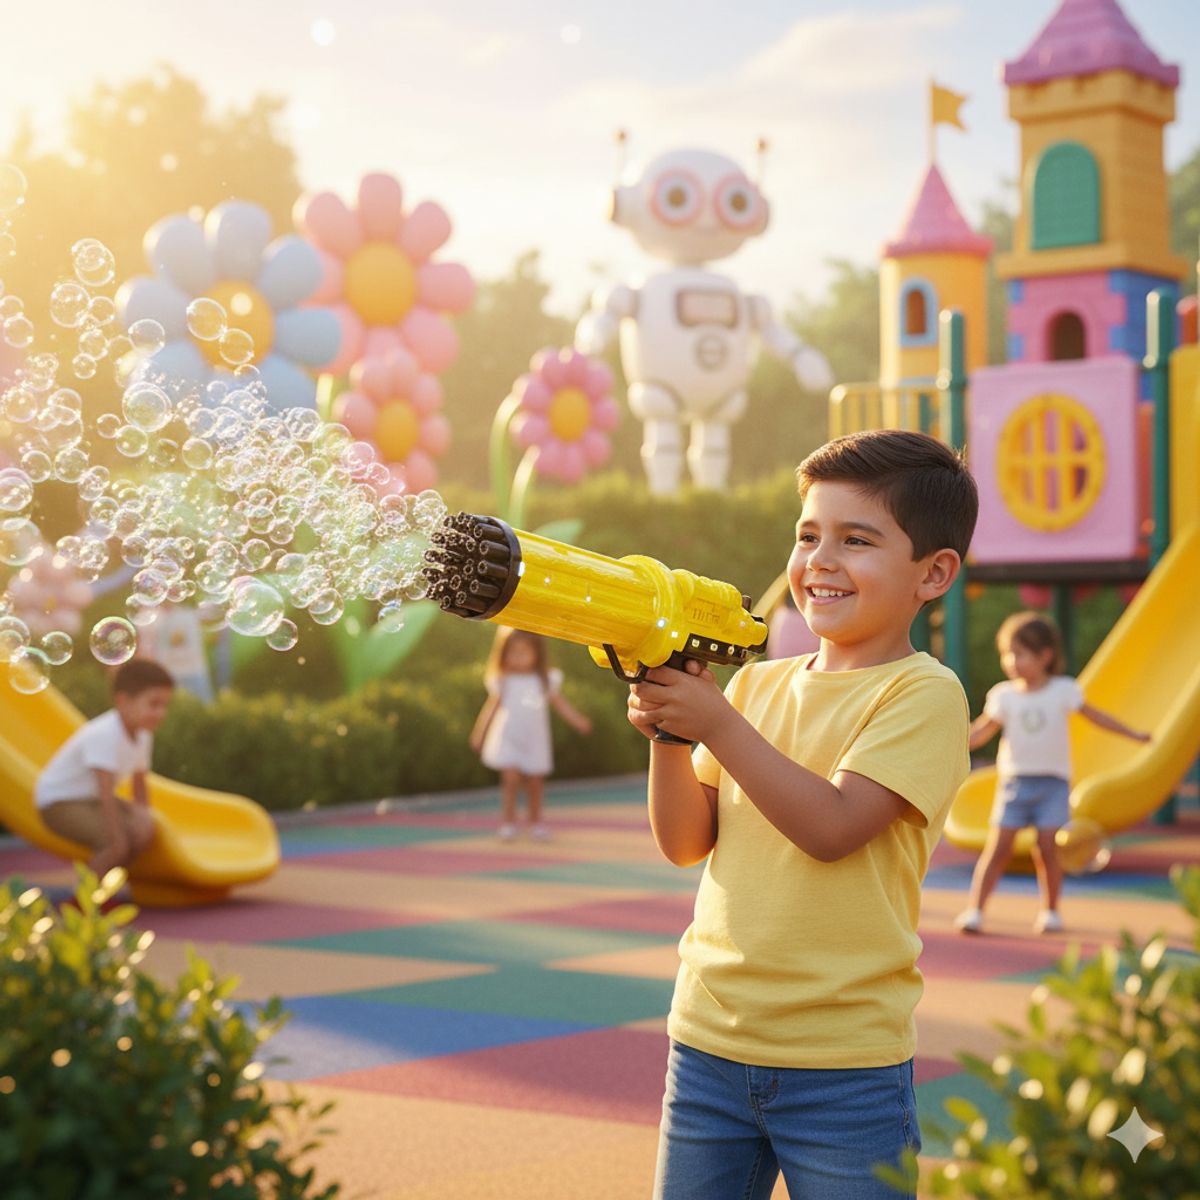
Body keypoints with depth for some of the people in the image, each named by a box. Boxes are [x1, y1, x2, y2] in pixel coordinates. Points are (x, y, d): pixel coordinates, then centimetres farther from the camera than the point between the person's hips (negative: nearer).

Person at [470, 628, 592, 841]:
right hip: (508, 740, -2)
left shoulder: (546, 680, 2)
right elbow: (490, 707, 2)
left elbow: (560, 703, 10)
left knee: (535, 781, 6)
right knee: (511, 777, -13)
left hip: (535, 741, 2)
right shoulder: (502, 681, -2)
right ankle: (508, 821, -2)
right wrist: (478, 734, 0)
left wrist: (579, 721, 5)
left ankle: (535, 820, 25)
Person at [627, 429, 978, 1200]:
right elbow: (687, 843, 6)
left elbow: (831, 827, -20)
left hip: (846, 1064, -5)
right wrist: (667, 729, -9)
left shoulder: (923, 694, -8)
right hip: (710, 1042, 5)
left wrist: (714, 721, -20)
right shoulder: (757, 683, 9)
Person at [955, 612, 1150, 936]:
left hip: (1053, 784, -1)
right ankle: (974, 909, -3)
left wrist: (1133, 734, 11)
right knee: (999, 847, -6)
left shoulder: (1063, 690, -1)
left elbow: (1095, 716, 10)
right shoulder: (1004, 695, 1)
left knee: (1047, 848, -7)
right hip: (1015, 781, 1)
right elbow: (983, 730, 1)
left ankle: (1050, 911, 10)